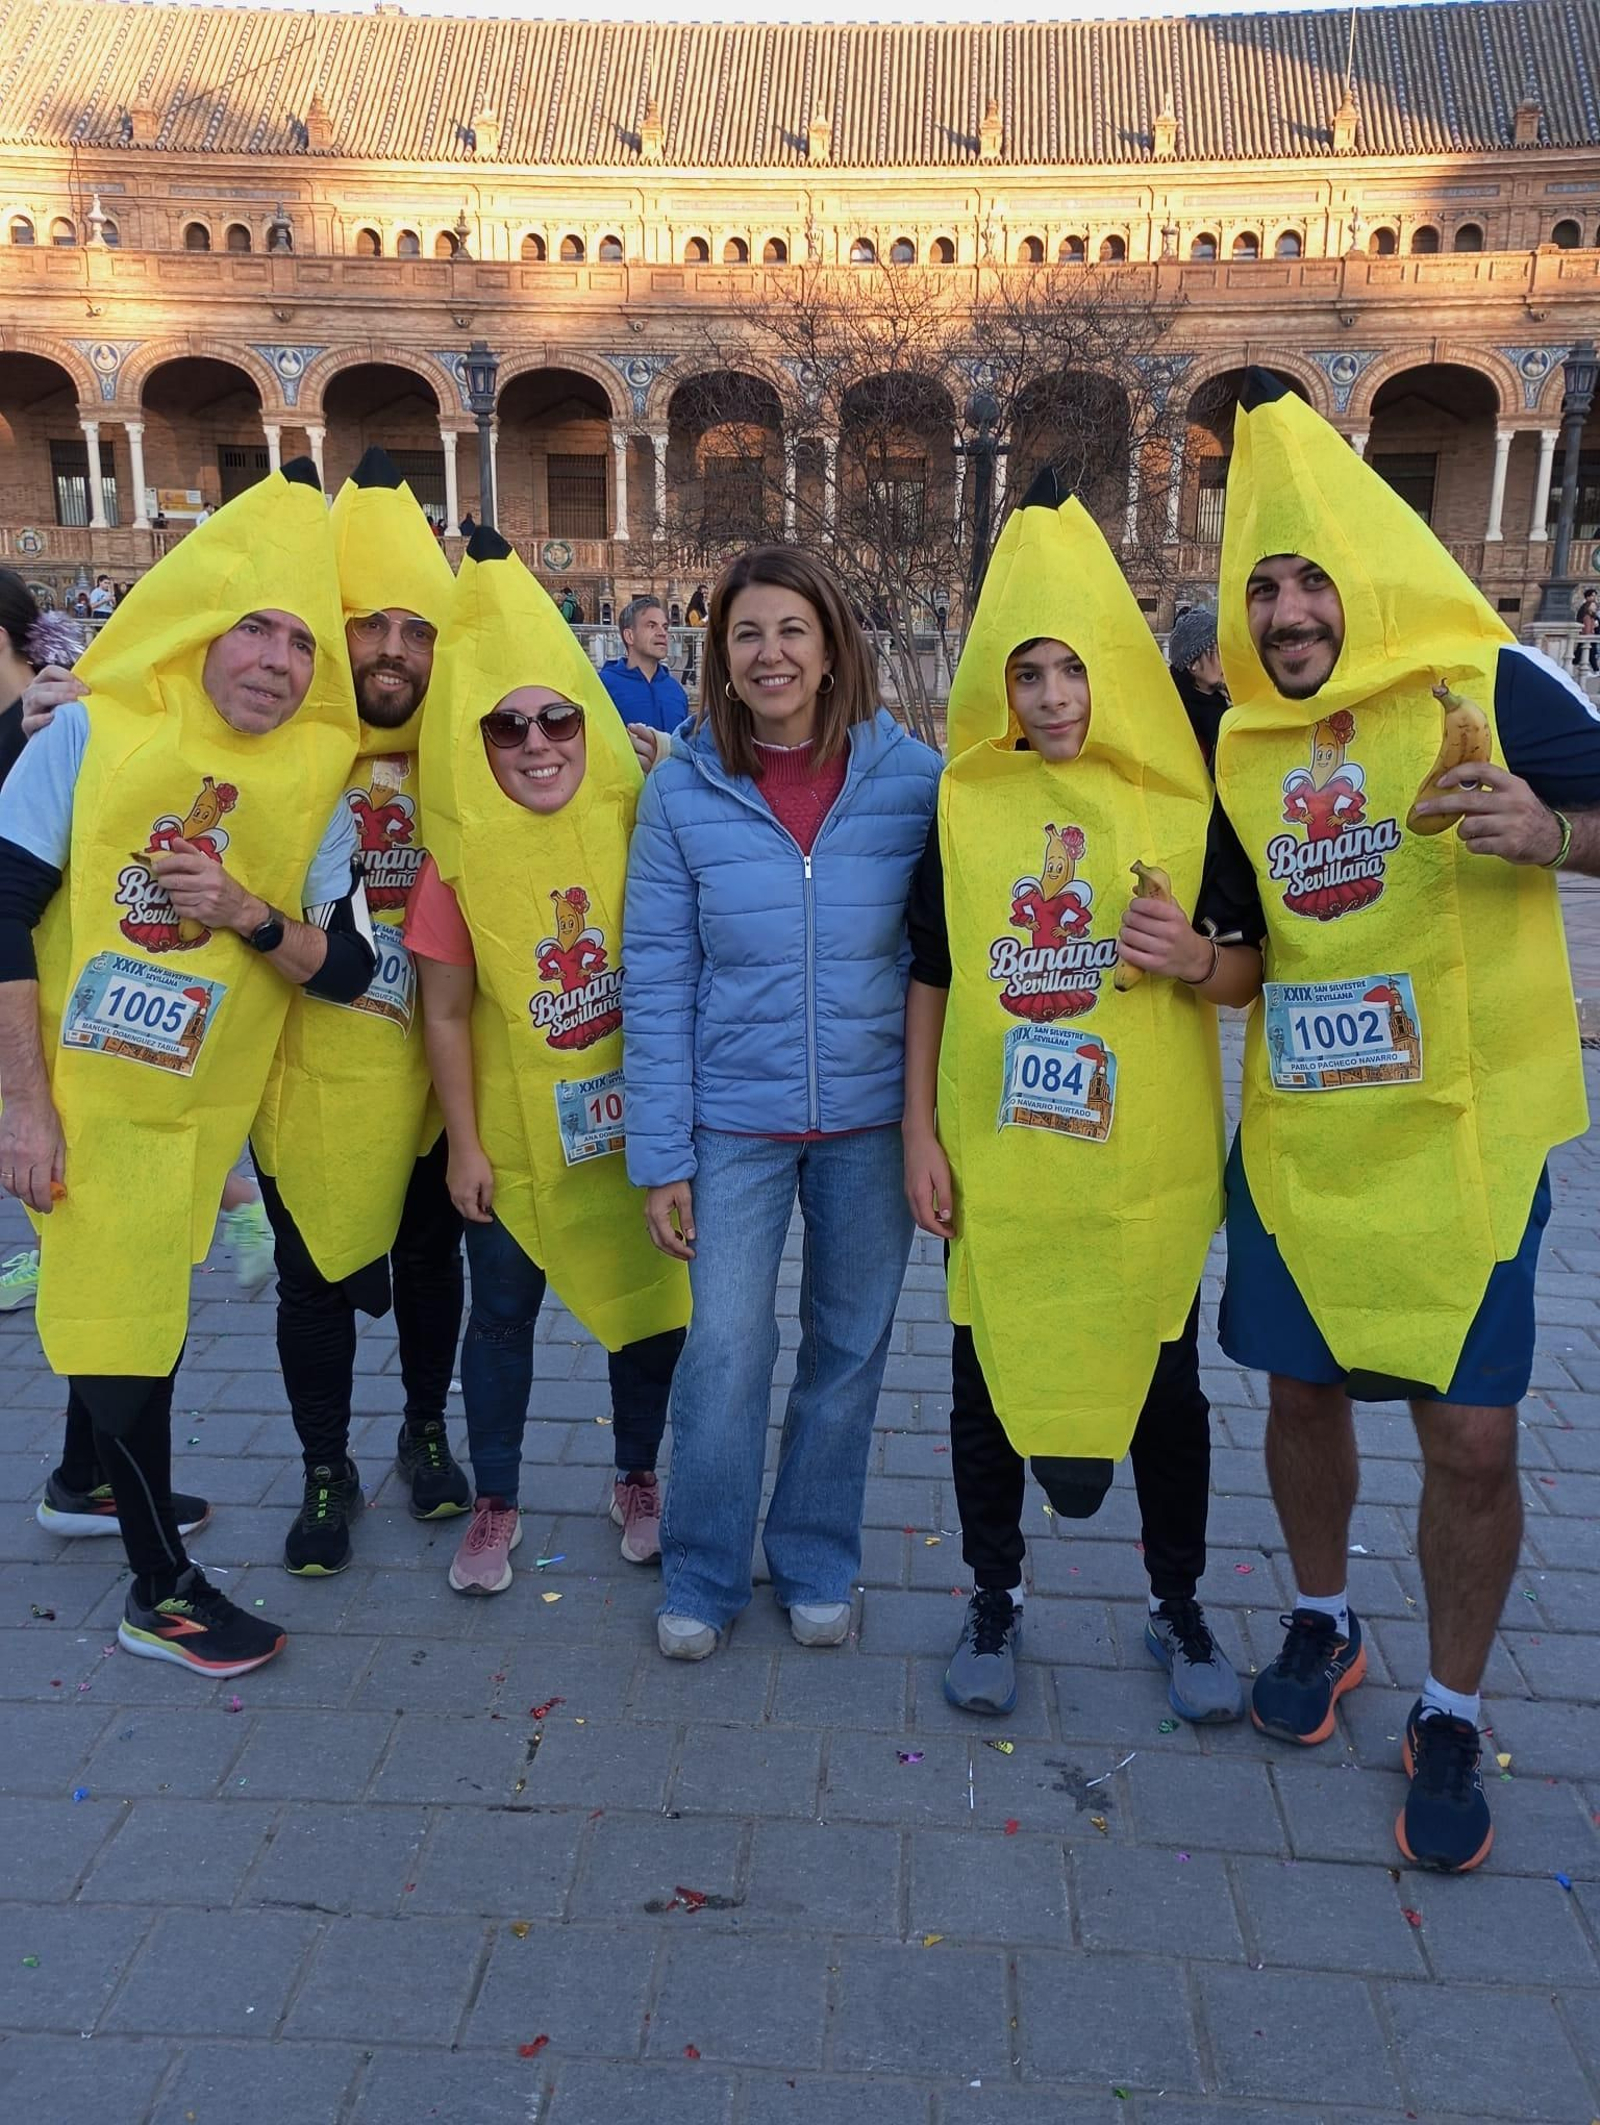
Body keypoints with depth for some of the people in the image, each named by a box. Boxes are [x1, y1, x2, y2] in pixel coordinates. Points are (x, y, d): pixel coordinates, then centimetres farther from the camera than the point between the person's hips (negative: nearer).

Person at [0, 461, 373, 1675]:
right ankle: (162, 1593, 16)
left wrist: (252, 918, -23)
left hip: (204, 1101, 4)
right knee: (124, 1311, 3)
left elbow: (348, 969, -3)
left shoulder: (316, 792, -4)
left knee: (131, 1290, 21)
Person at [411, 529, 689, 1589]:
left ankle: (639, 1480, 37)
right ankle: (495, 1504, 33)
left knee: (649, 1296, 13)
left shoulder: (636, 825, -10)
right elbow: (446, 1013, -6)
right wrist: (466, 1144, -4)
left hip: (635, 1117, 1)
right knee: (503, 1312, 12)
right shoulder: (463, 856, -11)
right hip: (517, 1129, -1)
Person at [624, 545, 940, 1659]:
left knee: (850, 1348, 12)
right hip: (735, 1117, 0)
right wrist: (661, 1154, -5)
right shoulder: (684, 787, -3)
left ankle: (818, 1565, 33)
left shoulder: (913, 777, -5)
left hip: (874, 1117, 1)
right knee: (726, 1349, 0)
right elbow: (657, 975, -2)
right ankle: (701, 1577, 24)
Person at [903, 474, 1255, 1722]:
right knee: (988, 1373, 12)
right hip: (992, 1159, 1)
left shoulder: (1186, 806, -2)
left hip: (1145, 1162, -1)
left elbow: (1256, 974, 3)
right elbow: (930, 977, 4)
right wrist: (919, 1131, 0)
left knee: (1164, 1383, 11)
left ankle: (1180, 1607, 34)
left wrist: (1200, 961, -19)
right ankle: (995, 1598, 33)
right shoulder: (964, 806, 0)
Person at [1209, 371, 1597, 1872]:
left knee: (1470, 1436, -1)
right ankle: (1321, 1623, 40)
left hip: (1461, 1133, -3)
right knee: (1303, 1391, 14)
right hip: (1295, 1137, 4)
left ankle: (1450, 1719, 22)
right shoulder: (1233, 748, 6)